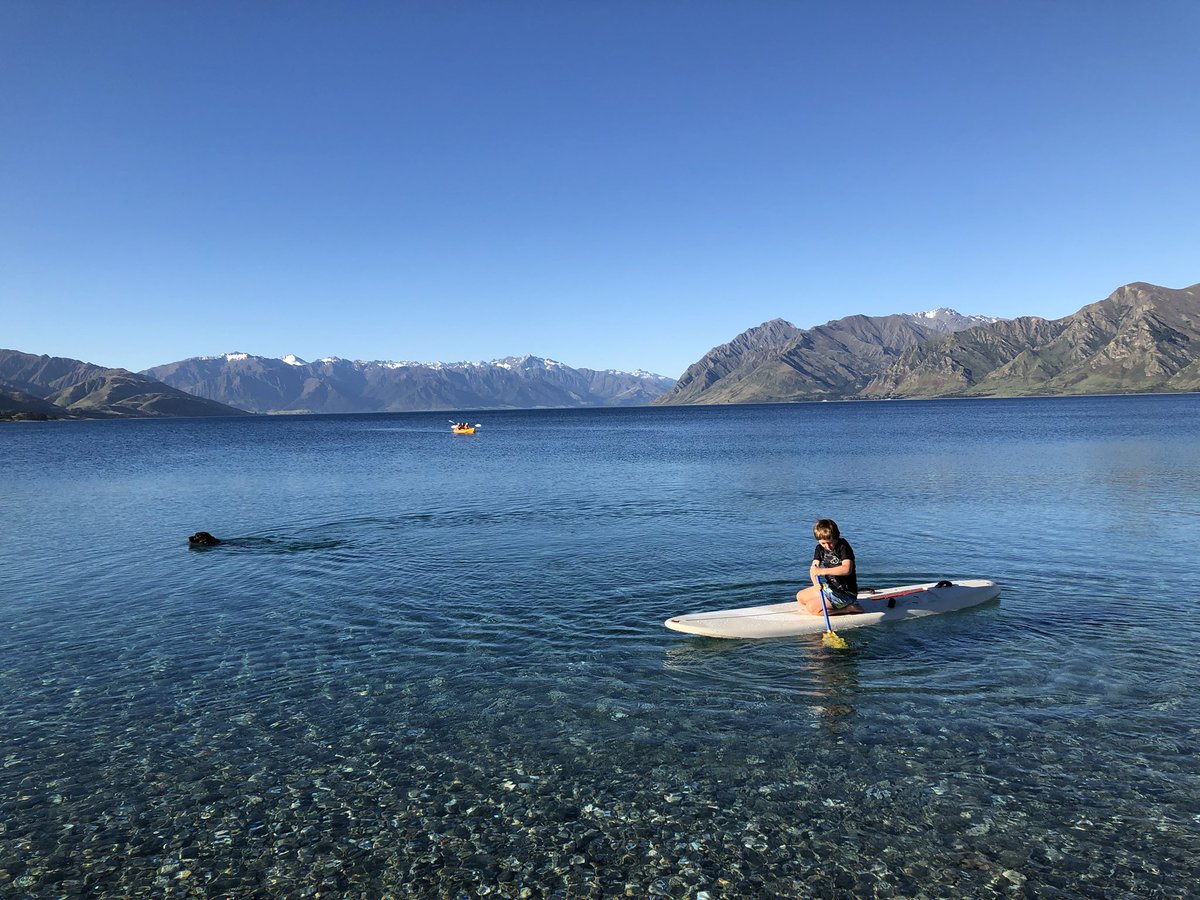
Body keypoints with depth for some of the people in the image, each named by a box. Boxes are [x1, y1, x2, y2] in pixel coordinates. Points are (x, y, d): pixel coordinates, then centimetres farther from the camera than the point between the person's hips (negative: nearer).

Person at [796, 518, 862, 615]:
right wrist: (816, 583, -27)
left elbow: (847, 569, -33)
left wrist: (823, 571, -37)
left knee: (812, 608, -19)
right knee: (800, 597, 11)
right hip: (830, 587, 9)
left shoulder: (843, 546, -19)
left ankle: (849, 608, -9)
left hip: (846, 592, -9)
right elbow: (814, 567, -7)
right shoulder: (819, 548, 3)